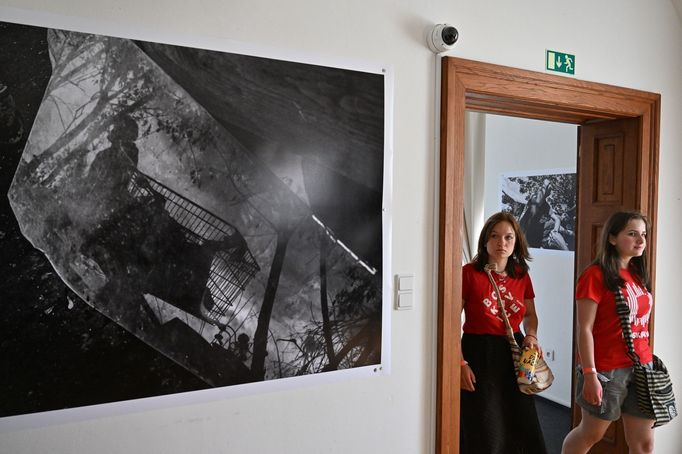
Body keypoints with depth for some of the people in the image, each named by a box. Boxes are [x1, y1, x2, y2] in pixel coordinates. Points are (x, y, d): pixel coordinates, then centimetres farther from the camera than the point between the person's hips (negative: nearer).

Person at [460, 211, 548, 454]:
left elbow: (530, 314, 18)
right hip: (479, 355, -5)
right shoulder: (469, 273, -12)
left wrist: (531, 335, -3)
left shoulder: (522, 276, 4)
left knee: (525, 429, 13)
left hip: (514, 355, 5)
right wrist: (460, 363, -15)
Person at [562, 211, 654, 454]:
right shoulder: (596, 275, -14)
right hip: (607, 368, -7)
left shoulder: (637, 274, 9)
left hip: (641, 366, 7)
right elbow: (584, 329, -16)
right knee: (591, 434, 11)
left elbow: (640, 321, 13)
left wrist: (646, 362, 8)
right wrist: (590, 374, -19)